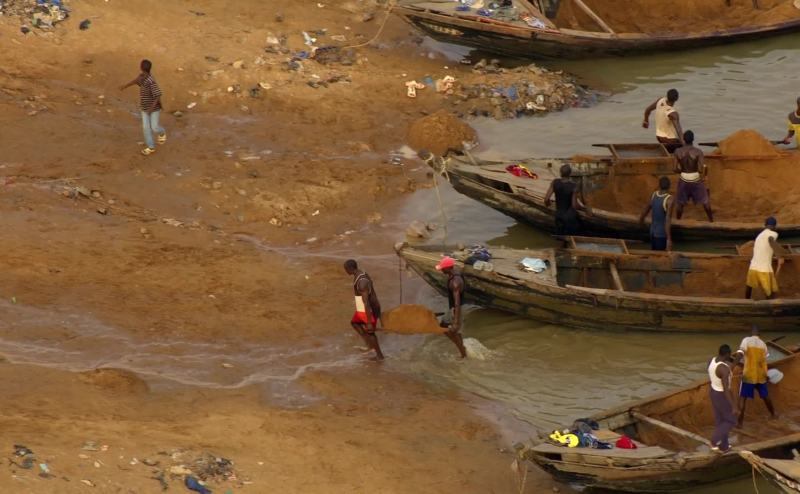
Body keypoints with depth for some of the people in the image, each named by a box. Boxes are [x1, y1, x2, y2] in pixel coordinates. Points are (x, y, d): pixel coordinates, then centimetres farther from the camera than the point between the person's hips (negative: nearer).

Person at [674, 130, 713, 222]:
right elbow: (701, 170, -23)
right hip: (696, 179, -1)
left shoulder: (678, 152, -14)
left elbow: (676, 169, -8)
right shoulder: (698, 152, -21)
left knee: (681, 202, 20)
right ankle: (711, 218, 34)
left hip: (684, 180, 1)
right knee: (705, 200, 21)